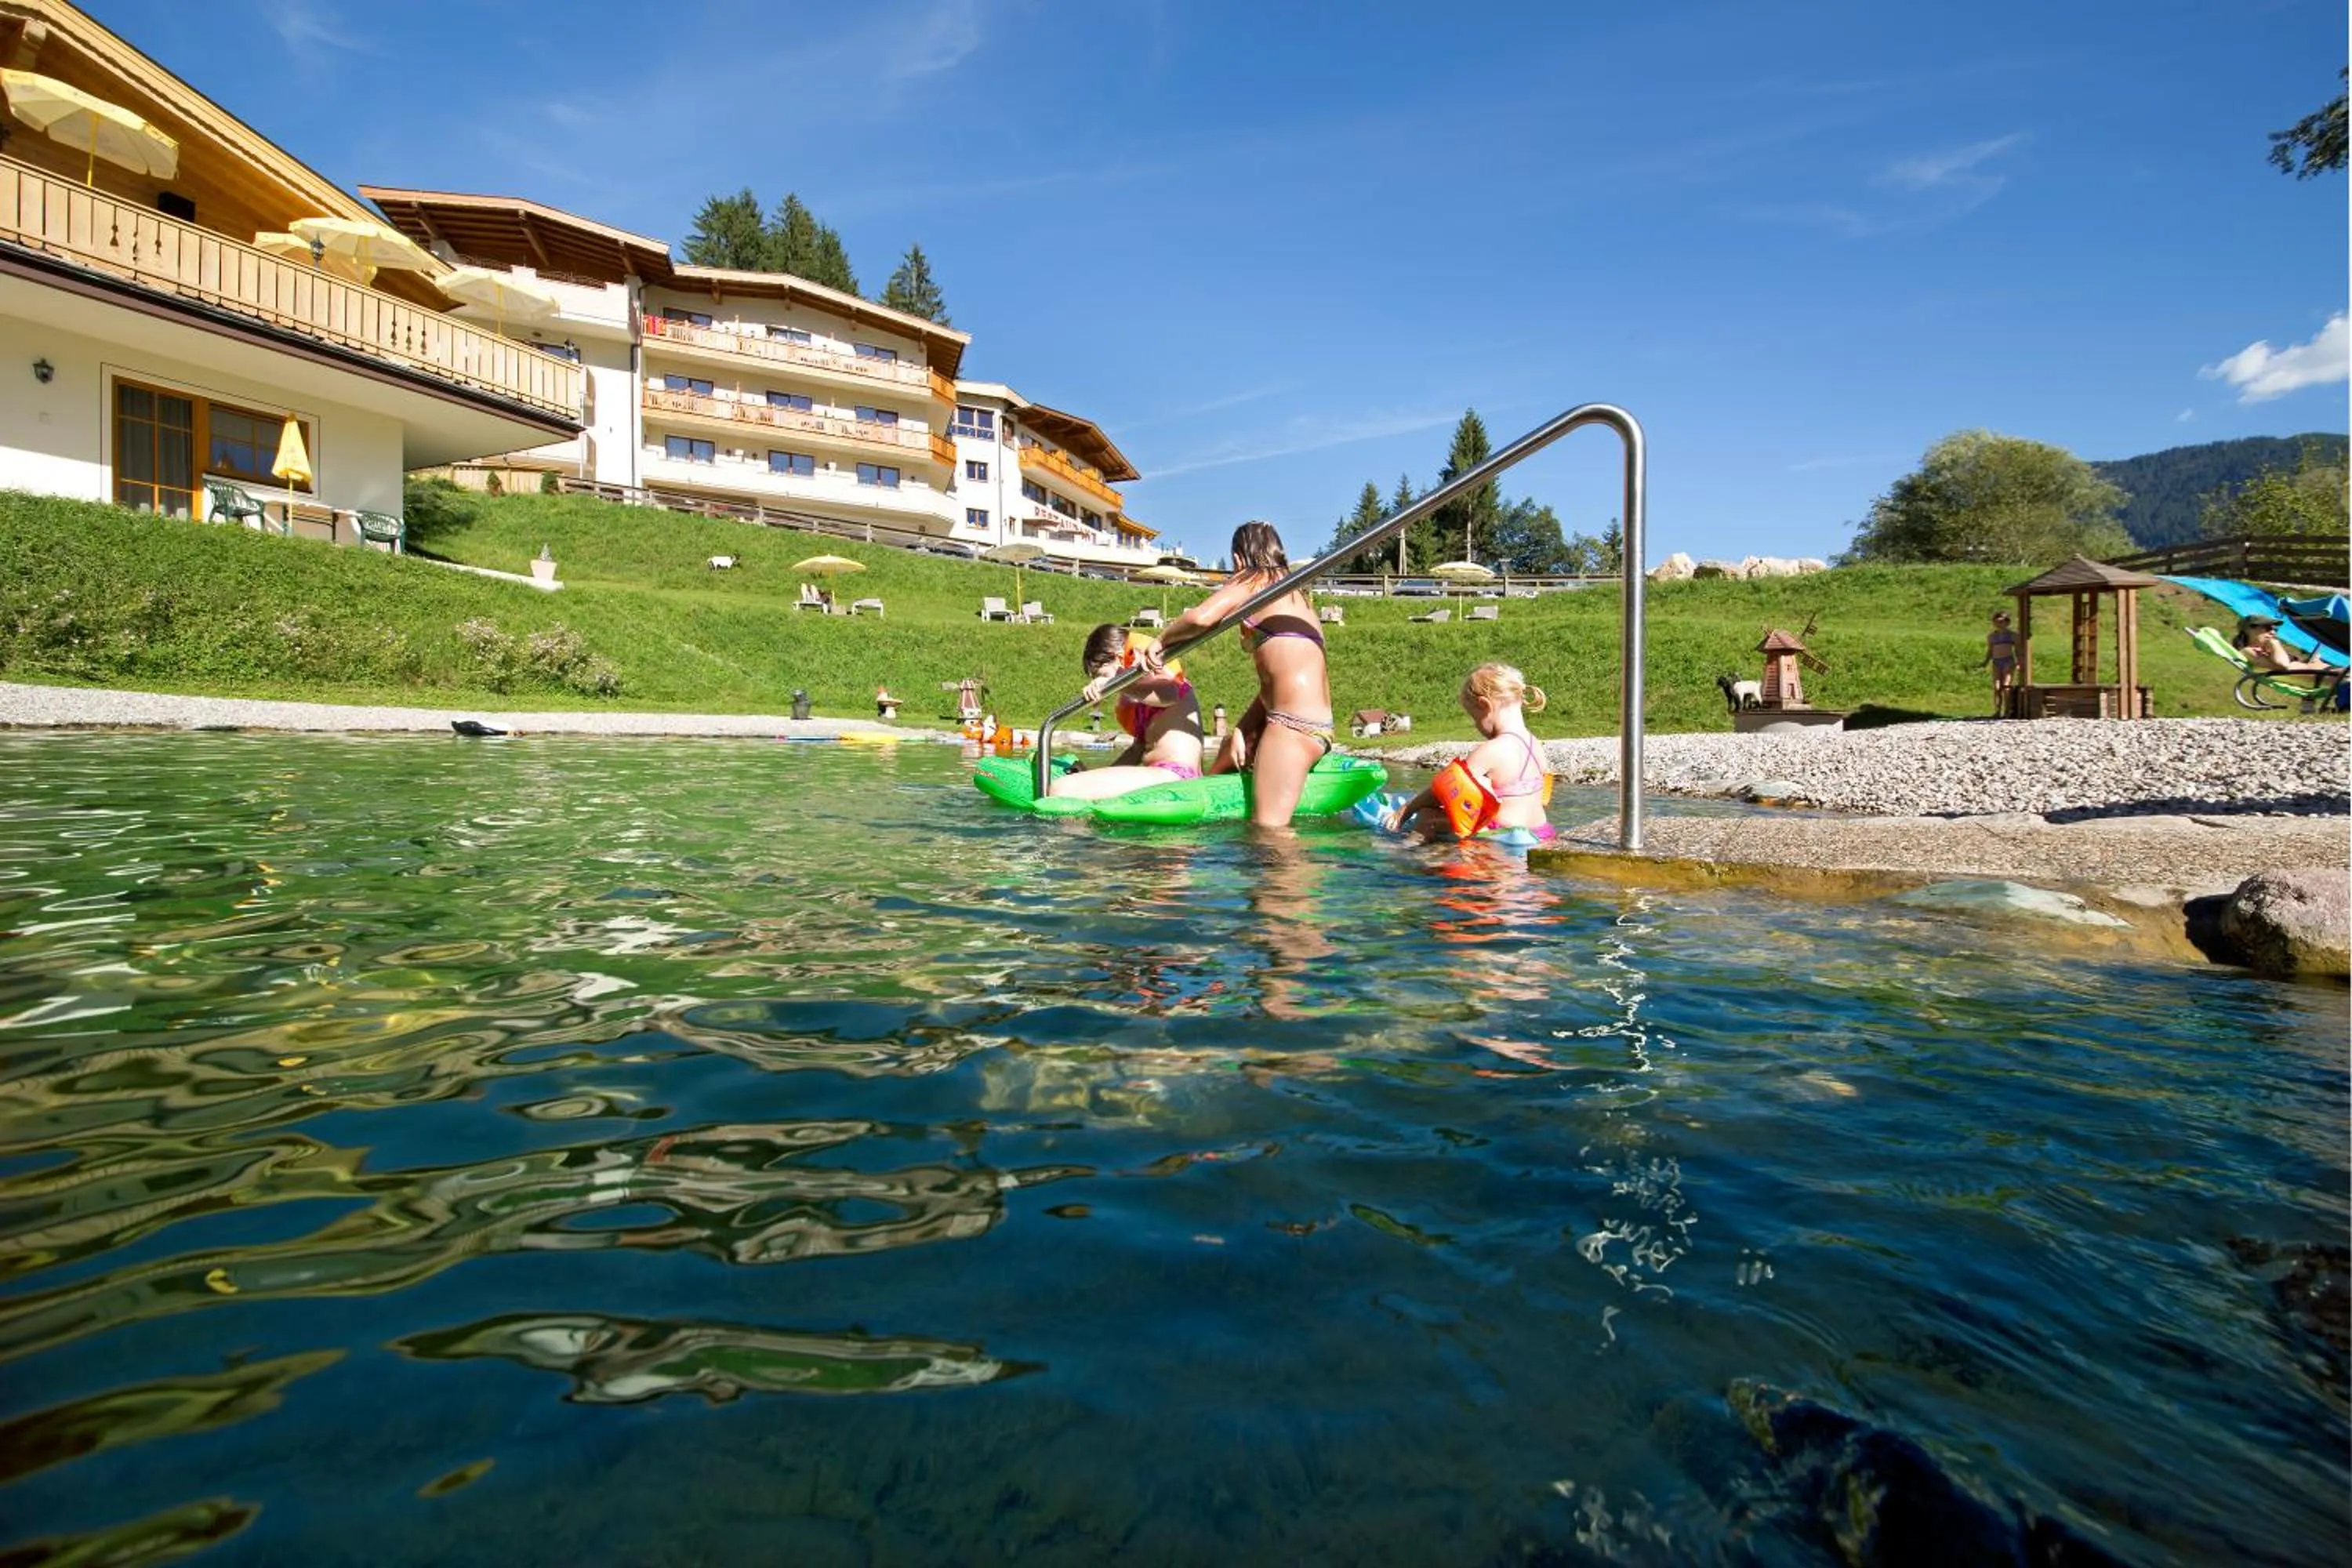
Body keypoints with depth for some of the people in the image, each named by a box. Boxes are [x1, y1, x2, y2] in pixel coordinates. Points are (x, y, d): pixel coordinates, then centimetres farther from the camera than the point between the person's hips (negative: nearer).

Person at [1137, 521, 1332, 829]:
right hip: (1319, 726, 10)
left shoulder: (1252, 579, 3)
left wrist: (1160, 641, 1)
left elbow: (1201, 617, -17)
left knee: (1267, 828, -14)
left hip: (1294, 722, -10)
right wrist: (1242, 731, 13)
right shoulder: (1296, 594, 27)